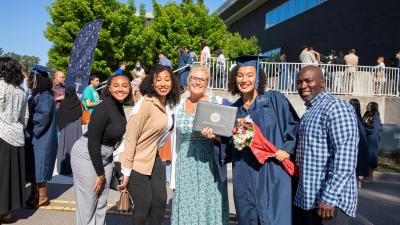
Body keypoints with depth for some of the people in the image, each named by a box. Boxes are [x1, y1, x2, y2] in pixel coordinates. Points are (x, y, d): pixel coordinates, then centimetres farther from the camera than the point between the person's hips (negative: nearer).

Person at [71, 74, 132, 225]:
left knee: (101, 204, 12)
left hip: (105, 156, 8)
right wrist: (100, 173, -13)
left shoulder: (120, 107, 3)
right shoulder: (103, 109, -21)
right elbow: (93, 142, -20)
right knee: (88, 204, 2)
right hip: (87, 155, -7)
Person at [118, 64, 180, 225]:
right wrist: (126, 171, -19)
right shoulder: (146, 104, -22)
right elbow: (130, 137, -20)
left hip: (154, 158, 7)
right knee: (144, 204, -1)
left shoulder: (169, 104, 0)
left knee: (160, 200, 9)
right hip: (137, 161, -7)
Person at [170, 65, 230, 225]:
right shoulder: (179, 106, 8)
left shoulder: (218, 103, -2)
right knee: (186, 208, 7)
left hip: (209, 164, -3)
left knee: (209, 206, 3)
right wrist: (174, 172, 14)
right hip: (185, 165, 3)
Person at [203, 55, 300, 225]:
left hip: (273, 174, -4)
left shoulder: (274, 99, -2)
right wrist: (216, 136, -3)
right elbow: (231, 146, 14)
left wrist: (287, 149, -12)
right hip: (244, 177, 4)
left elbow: (295, 127, 0)